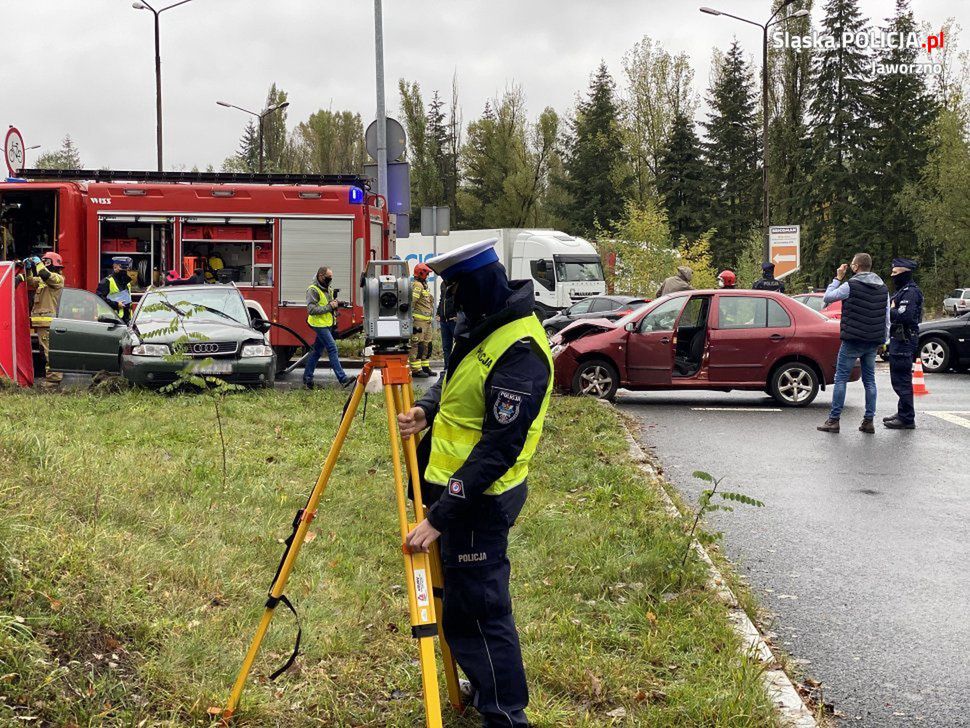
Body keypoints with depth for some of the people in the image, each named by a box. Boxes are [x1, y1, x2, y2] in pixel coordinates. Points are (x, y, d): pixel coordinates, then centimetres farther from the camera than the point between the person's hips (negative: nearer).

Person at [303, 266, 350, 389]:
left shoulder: (327, 289, 15)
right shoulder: (313, 290, -14)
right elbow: (311, 309, -22)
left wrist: (335, 303, 8)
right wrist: (329, 307, -21)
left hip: (327, 324, 9)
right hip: (319, 324, -9)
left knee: (317, 350, 12)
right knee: (332, 348, -14)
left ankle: (307, 378, 19)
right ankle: (342, 379, -18)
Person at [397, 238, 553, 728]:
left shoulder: (519, 354, -26)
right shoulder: (479, 327, 4)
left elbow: (498, 451, -27)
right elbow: (454, 381, 20)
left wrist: (441, 515, -28)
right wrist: (427, 410, -3)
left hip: (479, 498, -10)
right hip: (453, 482, 10)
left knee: (477, 611, -3)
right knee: (460, 601, 22)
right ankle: (485, 686, 40)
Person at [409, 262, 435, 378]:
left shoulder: (424, 285, 22)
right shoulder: (417, 285, -11)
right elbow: (411, 301, -19)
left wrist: (430, 318, 26)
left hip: (427, 320, 11)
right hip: (418, 319, -11)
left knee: (426, 344, 14)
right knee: (417, 344, -10)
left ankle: (425, 367, 21)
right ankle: (415, 369, -10)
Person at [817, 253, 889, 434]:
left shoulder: (851, 285, -10)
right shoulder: (883, 288, 10)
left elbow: (827, 297, -2)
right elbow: (887, 318, 12)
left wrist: (837, 278, 8)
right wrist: (883, 339, 17)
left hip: (853, 340, -6)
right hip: (873, 342, 6)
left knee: (841, 379, -1)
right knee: (869, 380, 11)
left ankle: (833, 420, -2)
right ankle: (869, 421, 10)